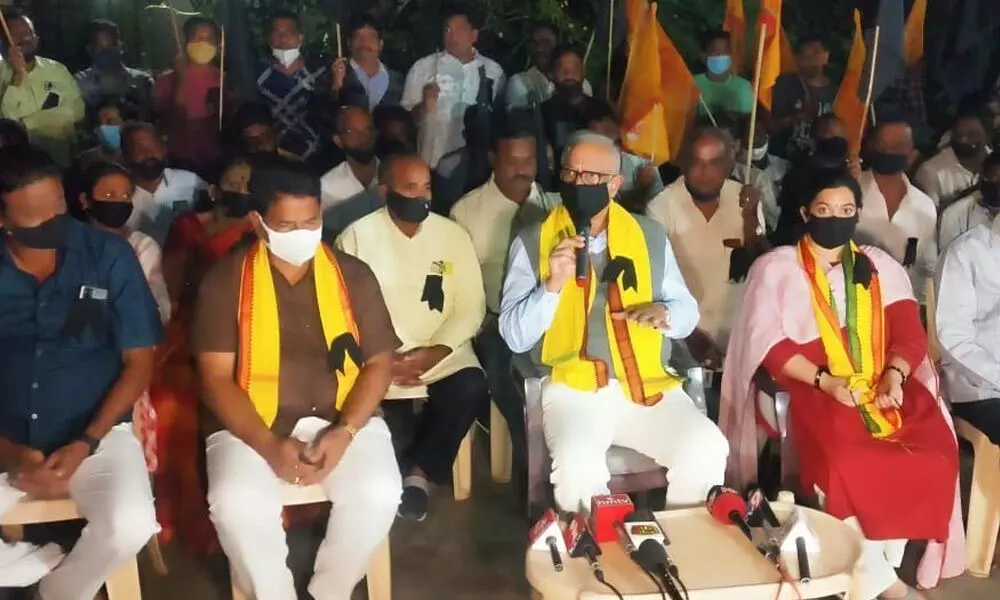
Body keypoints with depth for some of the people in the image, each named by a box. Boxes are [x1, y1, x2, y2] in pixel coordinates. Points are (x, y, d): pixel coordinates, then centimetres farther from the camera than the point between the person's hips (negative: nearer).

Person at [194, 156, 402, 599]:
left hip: (341, 419, 1)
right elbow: (216, 377, -5)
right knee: (235, 504, -29)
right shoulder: (225, 281, -1)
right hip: (251, 426, -1)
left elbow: (379, 362, 3)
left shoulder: (353, 275, 3)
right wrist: (269, 446, -19)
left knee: (378, 493, -25)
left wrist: (344, 432, -14)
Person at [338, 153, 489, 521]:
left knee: (471, 387, -27)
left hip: (440, 350, 2)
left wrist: (435, 352, -15)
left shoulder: (452, 234, 4)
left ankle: (420, 468, -2)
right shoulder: (357, 236, -2)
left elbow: (471, 305, 0)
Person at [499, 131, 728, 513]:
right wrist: (552, 284, -18)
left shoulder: (651, 235, 11)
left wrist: (664, 314, -9)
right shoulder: (531, 243, 3)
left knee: (707, 450, -22)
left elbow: (688, 312, 15)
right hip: (574, 386, -2)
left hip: (648, 382, 3)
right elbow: (514, 336, -2)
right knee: (578, 466, -31)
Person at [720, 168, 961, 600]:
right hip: (811, 387, -3)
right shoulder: (776, 268, 5)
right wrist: (824, 381, -16)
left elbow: (909, 331, 9)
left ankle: (881, 563, -7)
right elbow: (768, 343, -5)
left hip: (882, 386, 4)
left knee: (934, 455, -23)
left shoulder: (882, 267, 17)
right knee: (845, 462, -31)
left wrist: (894, 375, -12)